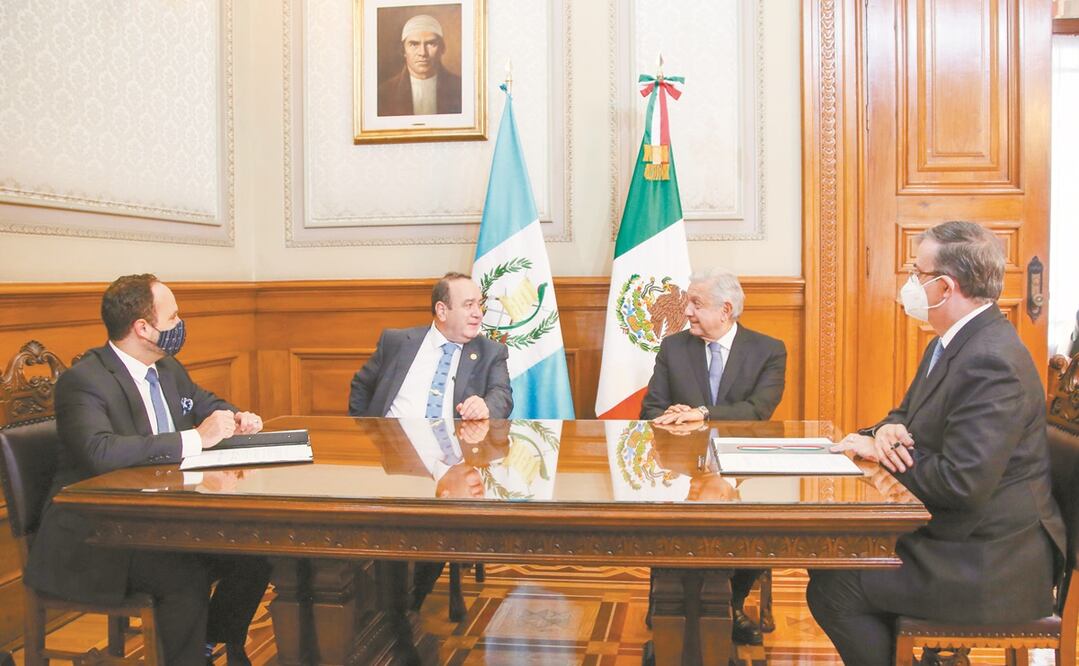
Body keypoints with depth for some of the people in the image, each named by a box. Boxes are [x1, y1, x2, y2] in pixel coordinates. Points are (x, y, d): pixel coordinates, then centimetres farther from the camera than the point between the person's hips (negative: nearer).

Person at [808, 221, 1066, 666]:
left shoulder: (991, 362, -25)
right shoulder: (952, 343, 8)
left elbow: (962, 484, -29)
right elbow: (910, 414, 17)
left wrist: (880, 449, -16)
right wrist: (887, 430, -8)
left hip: (989, 563, -10)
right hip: (952, 532, 10)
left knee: (832, 589, -15)